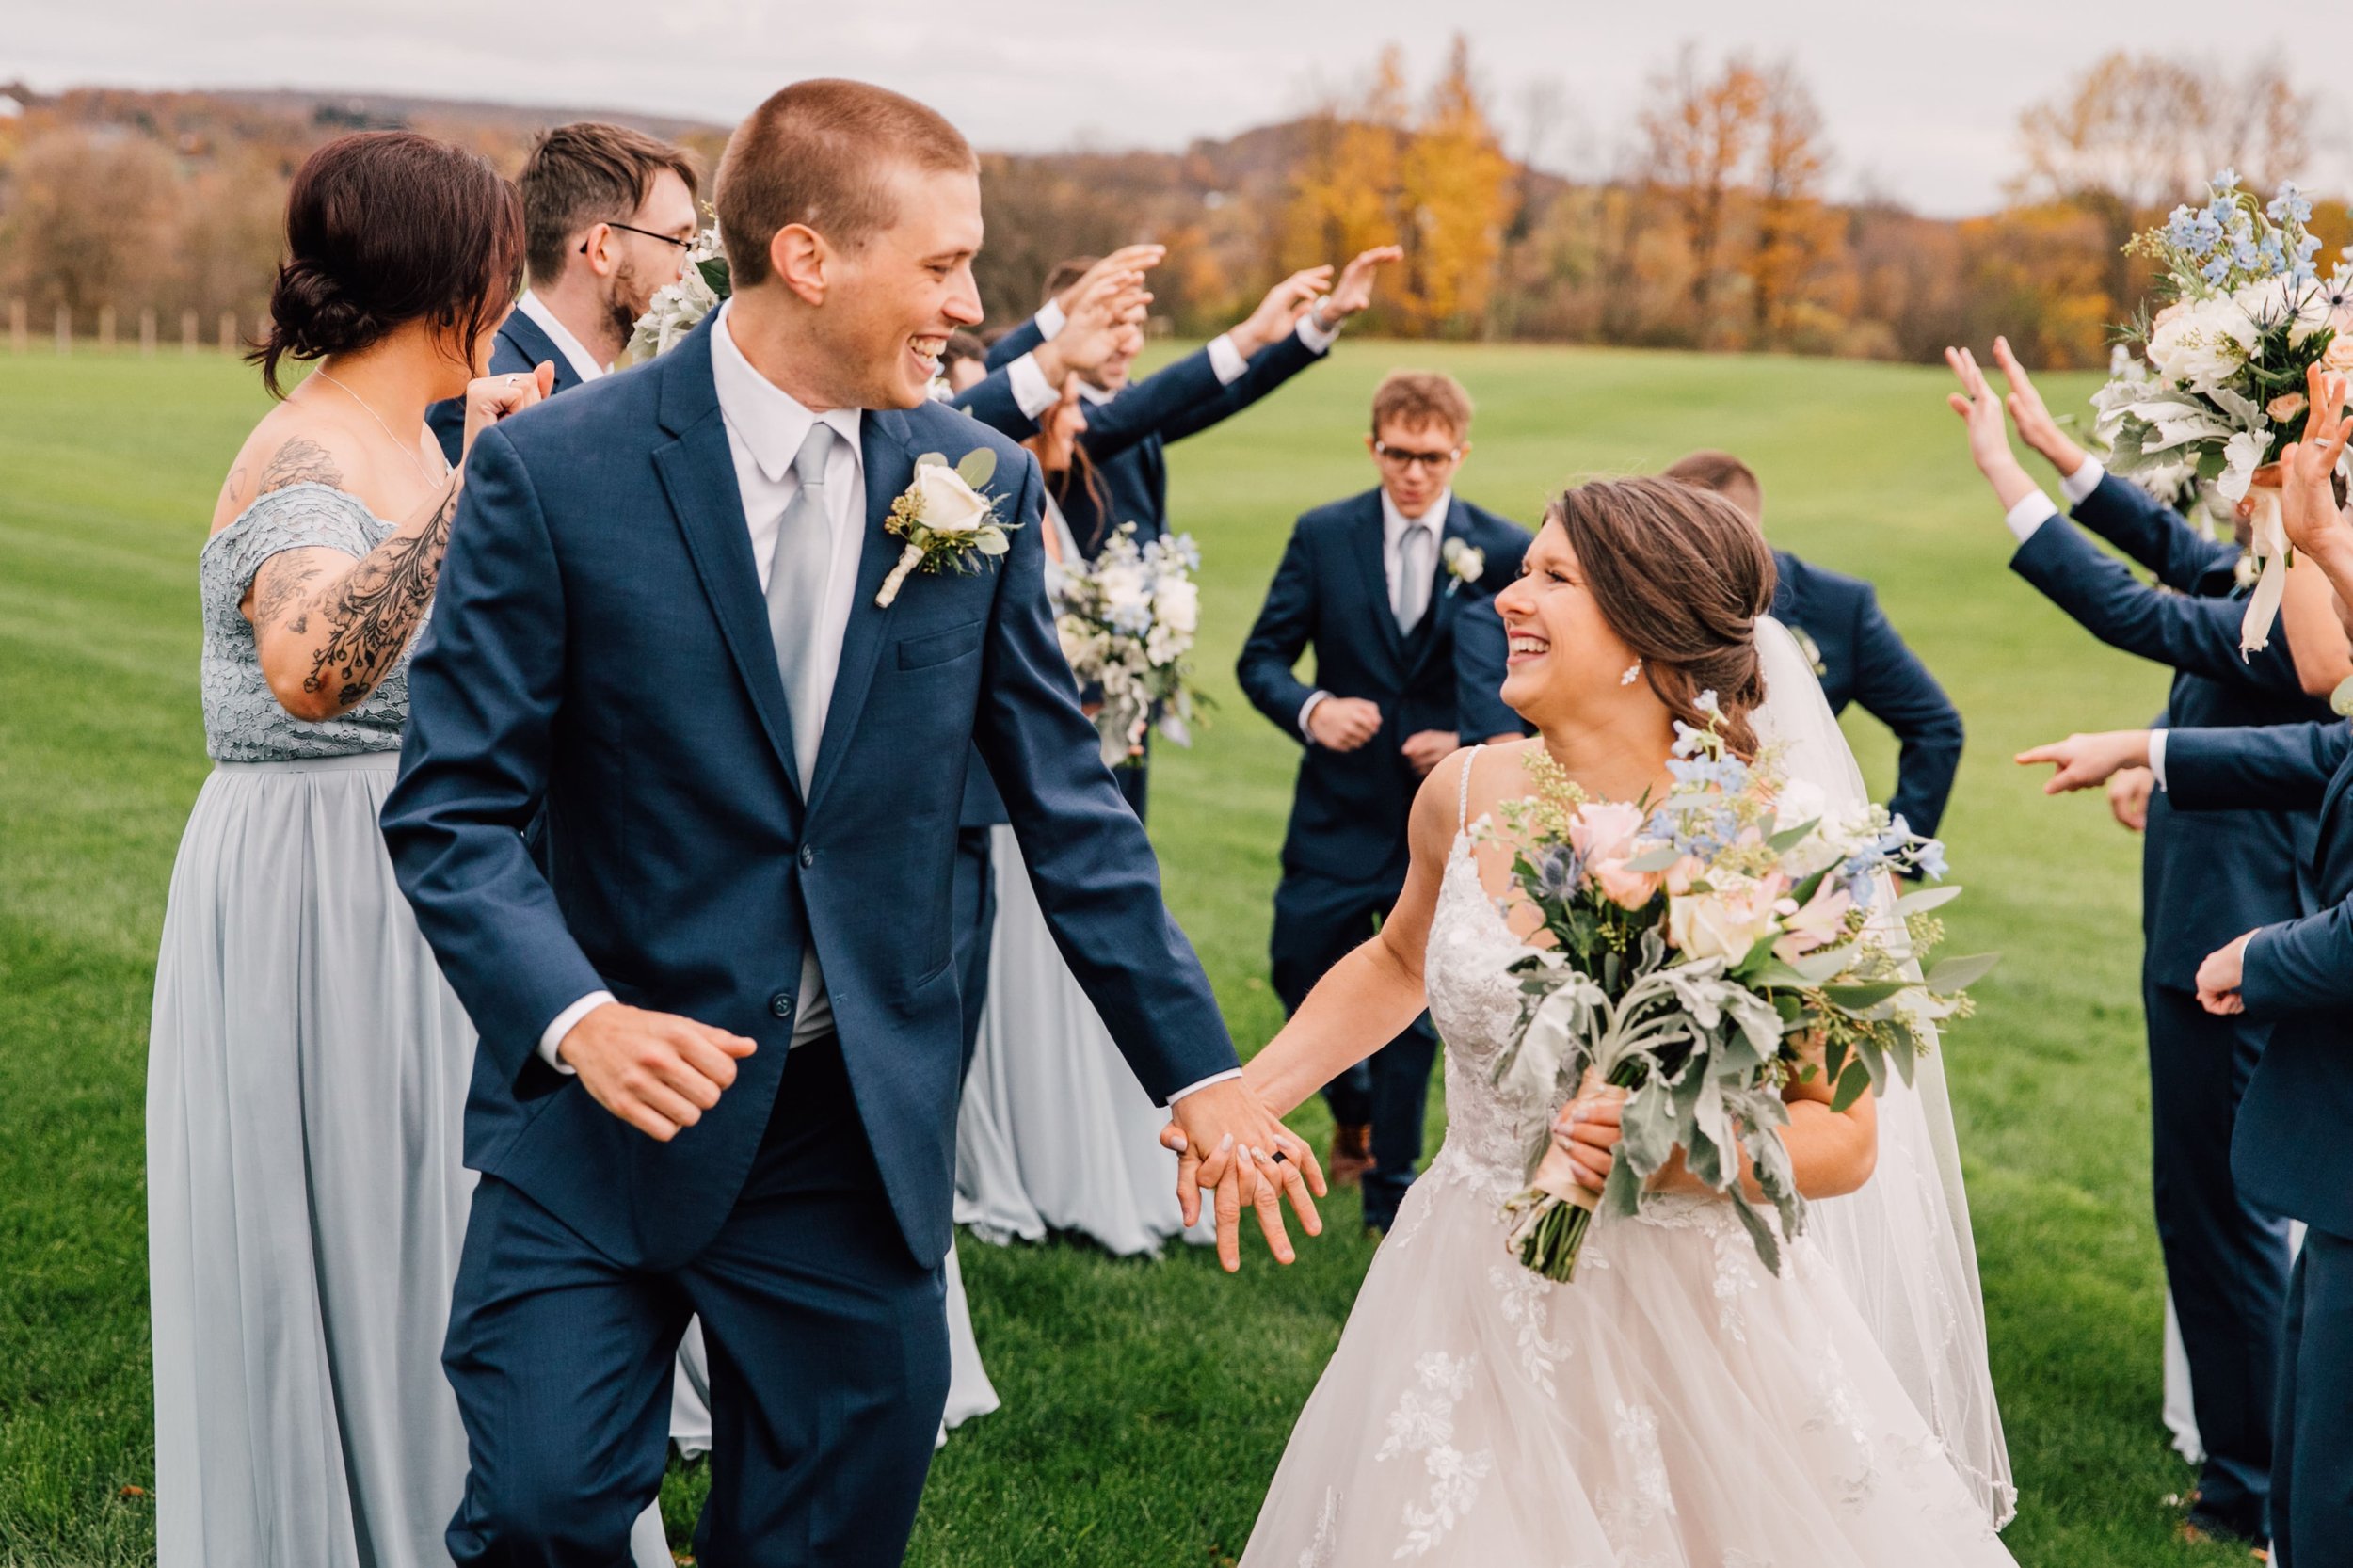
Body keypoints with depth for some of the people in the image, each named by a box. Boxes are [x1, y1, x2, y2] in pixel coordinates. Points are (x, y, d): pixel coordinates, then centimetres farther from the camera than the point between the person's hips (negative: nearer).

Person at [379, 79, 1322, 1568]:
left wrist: (1200, 1070, 3)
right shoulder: (555, 471, -9)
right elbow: (453, 807, -9)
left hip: (866, 1137, 3)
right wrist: (574, 1016, -26)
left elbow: (1070, 810, 5)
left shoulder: (982, 484, 1)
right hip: (612, 1100, -3)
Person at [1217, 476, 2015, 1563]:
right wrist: (1246, 1099, 7)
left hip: (1692, 1323, -3)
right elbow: (1397, 962, 16)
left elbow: (1846, 1138, -13)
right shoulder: (1466, 796, -5)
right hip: (1477, 1301, 4)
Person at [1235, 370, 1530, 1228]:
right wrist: (1310, 708, -20)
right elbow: (1260, 658, 0)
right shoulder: (1323, 536, -1)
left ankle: (1390, 1195, 24)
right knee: (1303, 977, 3)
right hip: (1339, 811, 1)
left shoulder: (1505, 552, -4)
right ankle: (1353, 1107, 36)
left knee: (1415, 1006, 6)